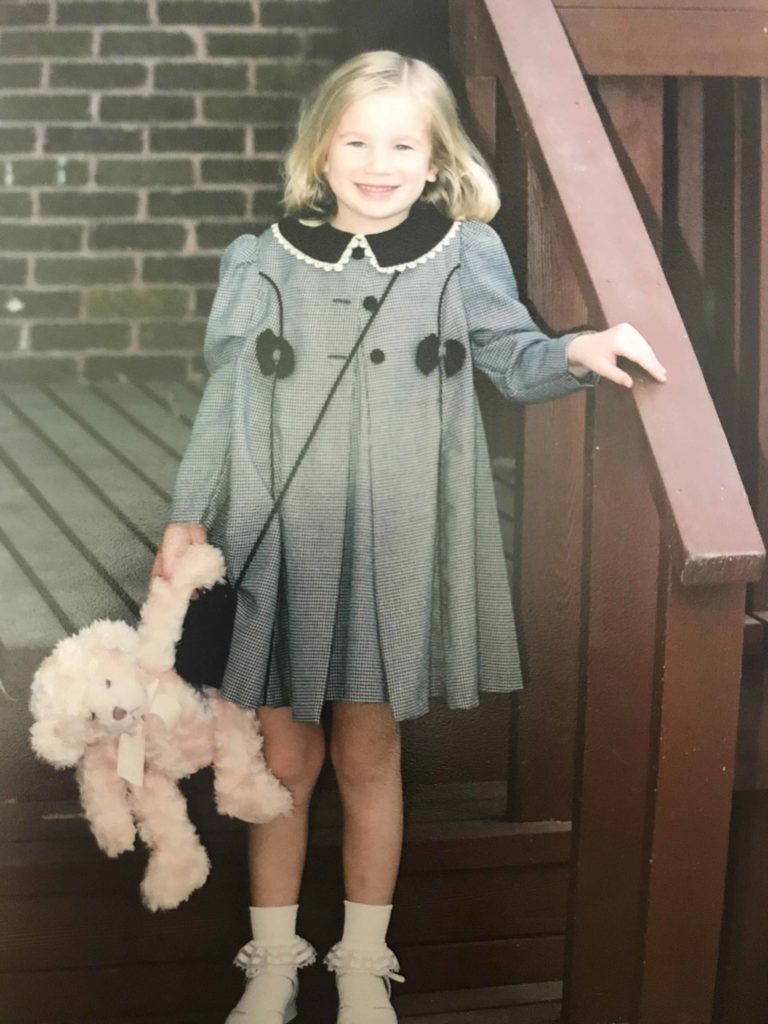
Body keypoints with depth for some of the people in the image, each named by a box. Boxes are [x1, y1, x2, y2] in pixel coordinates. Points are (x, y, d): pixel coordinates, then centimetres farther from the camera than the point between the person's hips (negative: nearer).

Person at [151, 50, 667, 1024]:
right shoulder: (264, 262, 0)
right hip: (279, 539, 1)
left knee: (367, 759, 11)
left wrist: (578, 352, -11)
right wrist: (188, 515, 4)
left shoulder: (464, 257, -2)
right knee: (283, 756, 10)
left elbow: (513, 360, 10)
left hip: (395, 544, -1)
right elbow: (225, 400, 5)